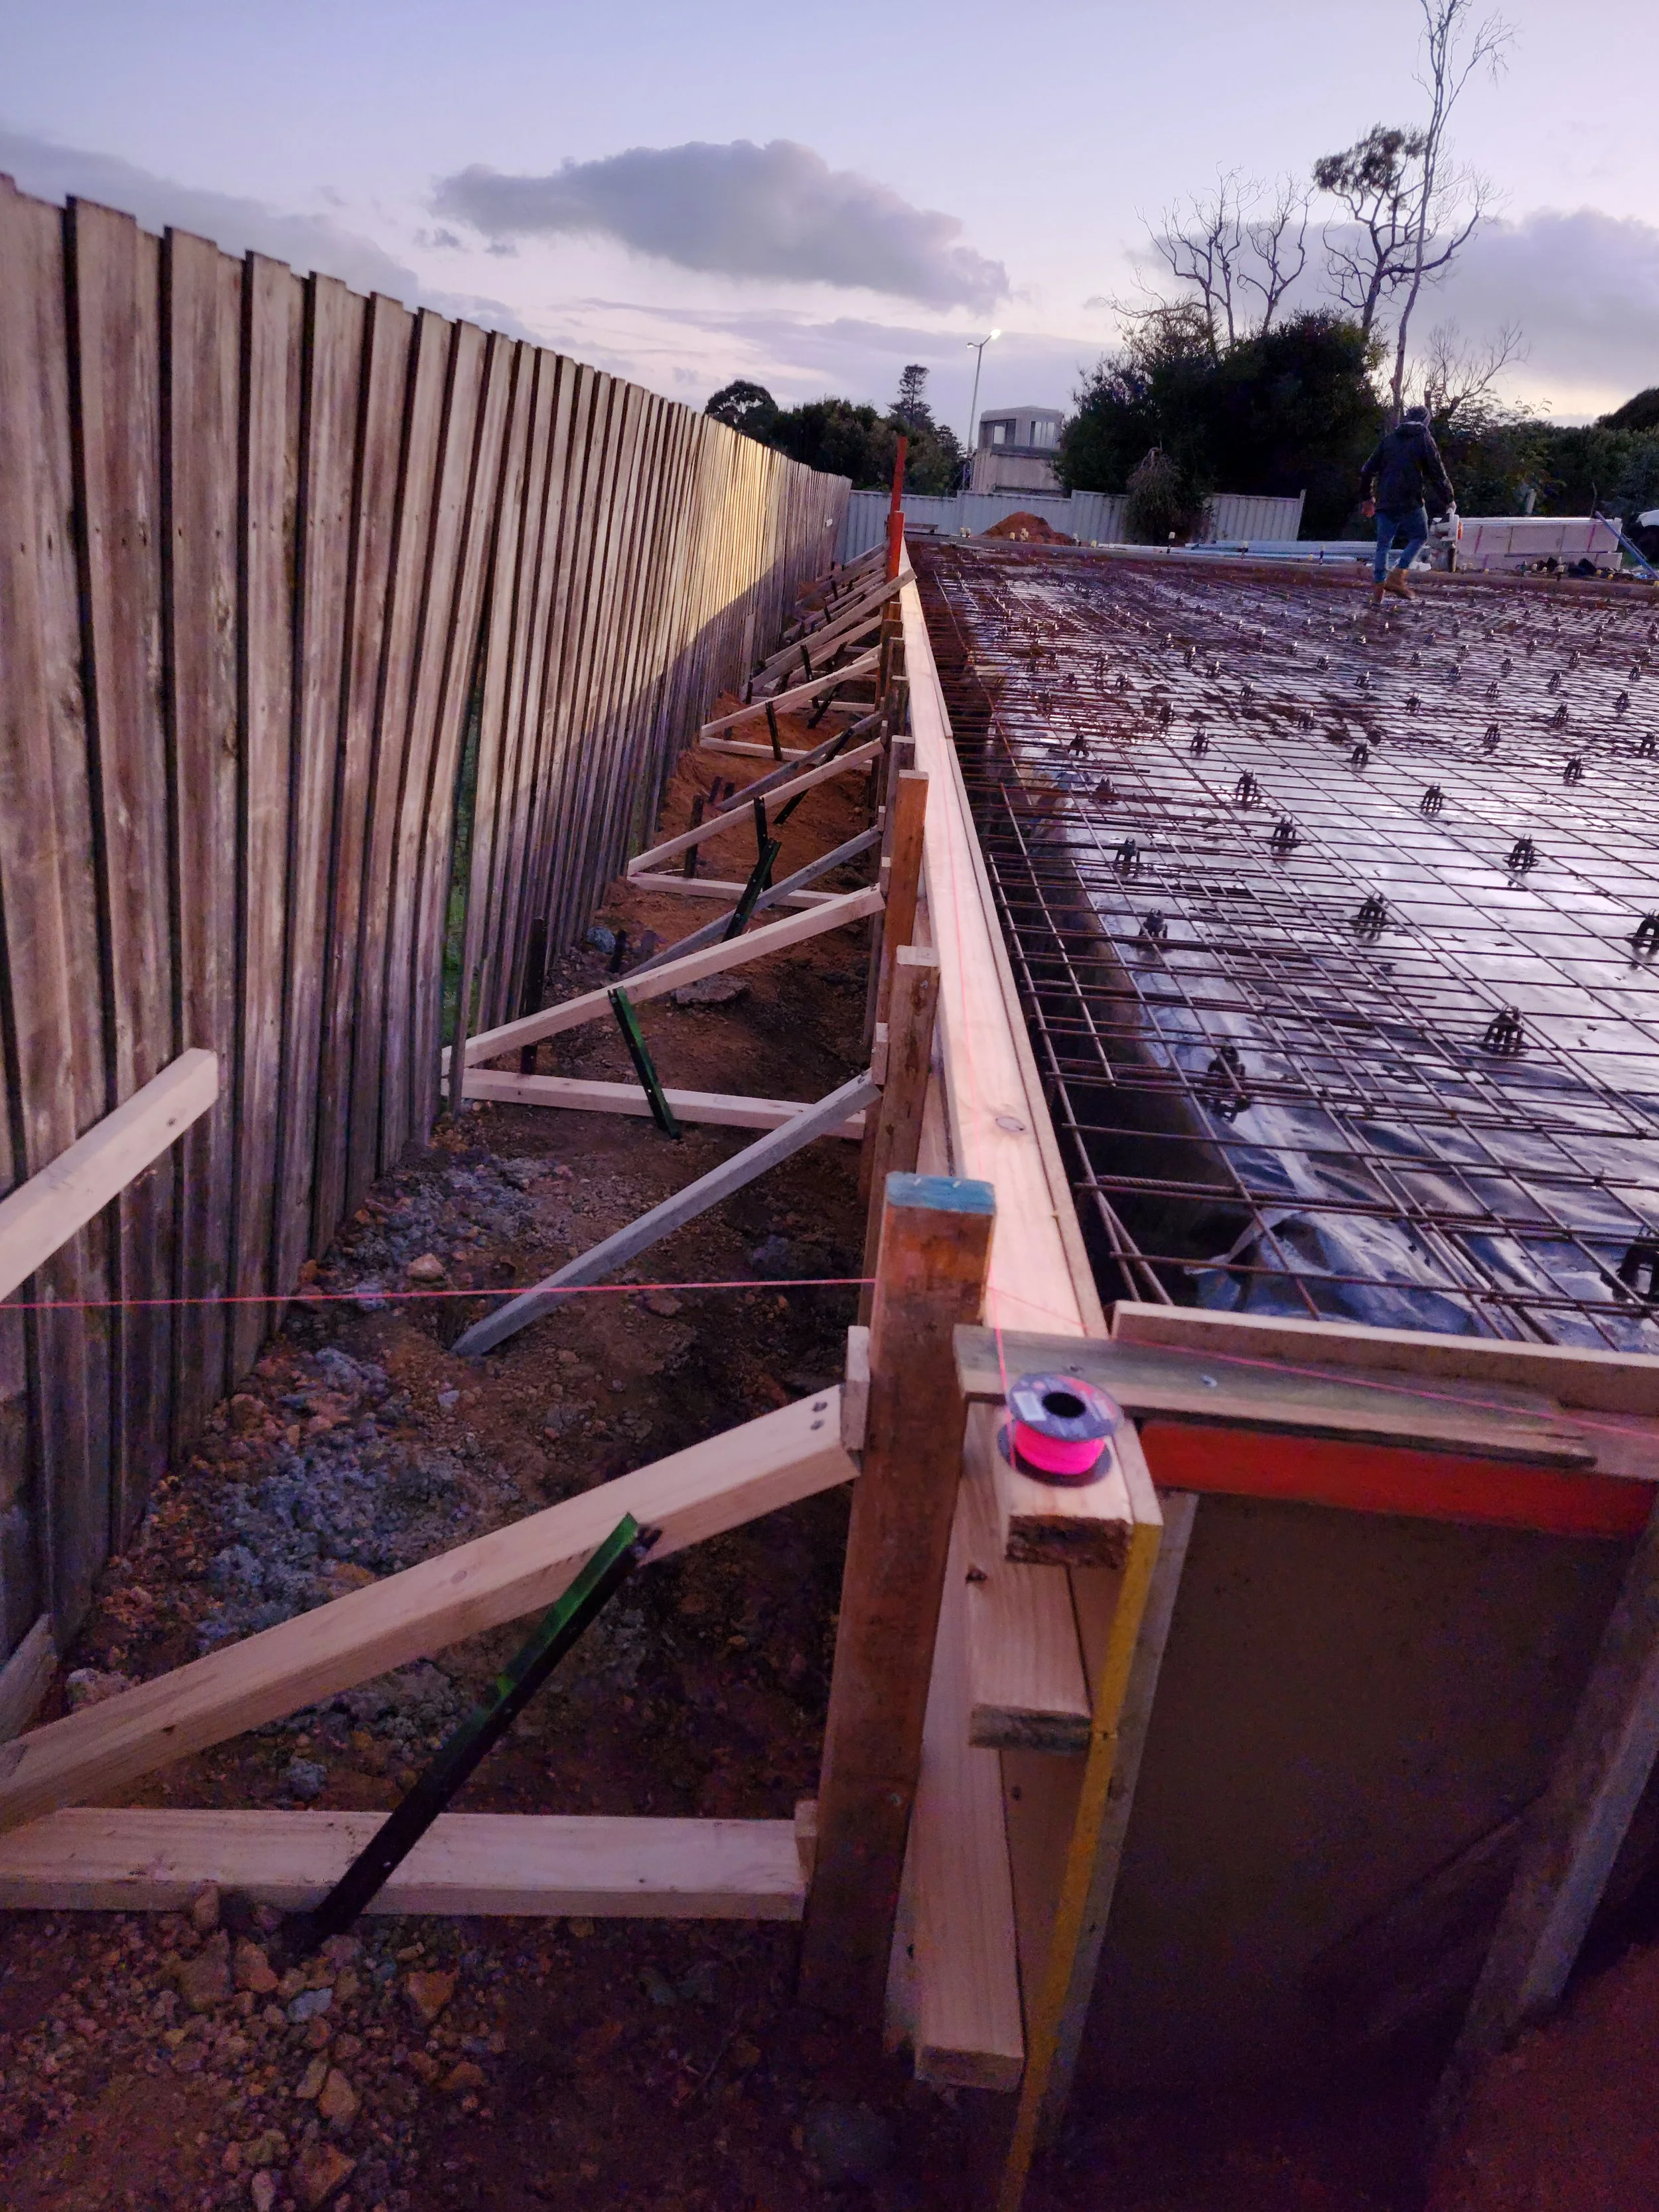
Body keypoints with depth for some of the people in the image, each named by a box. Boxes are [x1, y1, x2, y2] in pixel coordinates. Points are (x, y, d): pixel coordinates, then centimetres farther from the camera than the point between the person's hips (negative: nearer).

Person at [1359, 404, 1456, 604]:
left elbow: (1368, 470, 15)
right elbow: (1438, 474, 0)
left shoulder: (1389, 438, 14)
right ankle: (1396, 577, -8)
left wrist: (1367, 497, 27)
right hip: (1410, 501, -4)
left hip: (1385, 501, 4)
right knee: (1420, 537, 11)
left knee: (1384, 544, 9)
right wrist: (1449, 500, 11)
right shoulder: (1424, 439, 2)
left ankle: (1377, 590, 1)